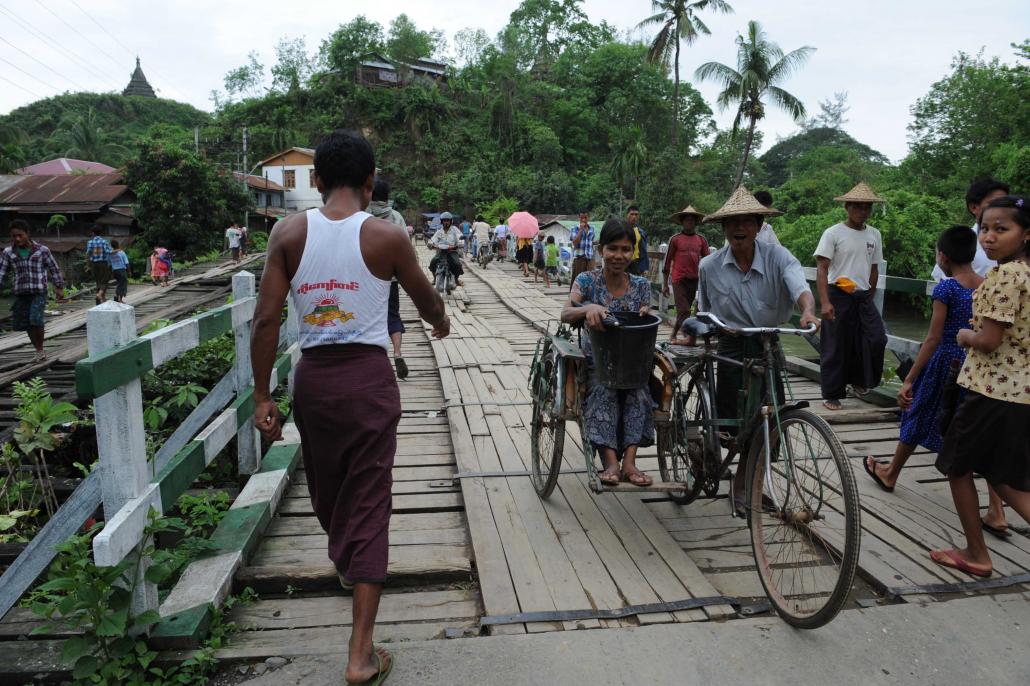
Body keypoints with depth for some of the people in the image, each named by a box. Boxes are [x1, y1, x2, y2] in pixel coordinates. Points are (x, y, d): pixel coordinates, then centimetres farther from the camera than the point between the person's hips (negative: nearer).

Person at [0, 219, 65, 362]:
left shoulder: (42, 250, -2)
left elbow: (54, 269, 5)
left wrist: (59, 288, 5)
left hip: (39, 292, -3)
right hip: (21, 294, 3)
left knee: (35, 320, -20)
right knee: (25, 324, 6)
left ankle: (40, 350, -3)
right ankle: (39, 353, 21)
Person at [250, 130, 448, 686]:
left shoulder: (288, 232, -1)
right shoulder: (386, 237, -6)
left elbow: (266, 318, -5)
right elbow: (427, 301, 8)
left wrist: (262, 396, 2)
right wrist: (441, 323, 32)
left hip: (312, 375, 3)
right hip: (369, 375, -3)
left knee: (325, 485, 25)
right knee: (368, 502, 3)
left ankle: (346, 563, 54)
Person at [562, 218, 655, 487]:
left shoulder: (641, 285, 3)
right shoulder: (587, 281, -4)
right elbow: (565, 315, -21)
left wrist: (645, 318, -21)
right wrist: (588, 308, -43)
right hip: (596, 362, -2)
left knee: (638, 389, -29)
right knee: (603, 390, -32)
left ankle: (629, 462, -32)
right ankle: (612, 462, -37)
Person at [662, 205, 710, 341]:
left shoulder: (701, 240, 9)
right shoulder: (675, 239, 2)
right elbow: (667, 262, 4)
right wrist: (665, 285, 2)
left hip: (694, 280, 4)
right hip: (679, 280, -3)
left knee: (683, 311, 11)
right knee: (684, 311, -7)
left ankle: (674, 335, 23)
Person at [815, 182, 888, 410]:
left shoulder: (874, 235, 10)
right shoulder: (833, 233, -7)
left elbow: (874, 268, 18)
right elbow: (821, 268, -11)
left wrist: (870, 296, 16)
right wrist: (825, 302, -20)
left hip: (863, 296, 5)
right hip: (838, 296, -5)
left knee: (877, 339, -6)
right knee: (835, 346, 1)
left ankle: (858, 379, 18)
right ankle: (831, 395, 14)